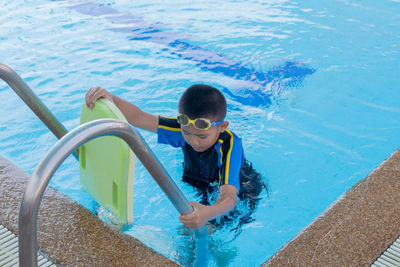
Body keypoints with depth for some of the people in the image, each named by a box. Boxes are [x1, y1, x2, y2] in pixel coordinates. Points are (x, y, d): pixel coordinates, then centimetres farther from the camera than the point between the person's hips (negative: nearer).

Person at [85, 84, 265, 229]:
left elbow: (229, 197, -51)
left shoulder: (230, 145, -39)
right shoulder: (185, 128, -25)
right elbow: (139, 117, -25)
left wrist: (209, 213, -73)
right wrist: (111, 99, -43)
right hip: (197, 185, 5)